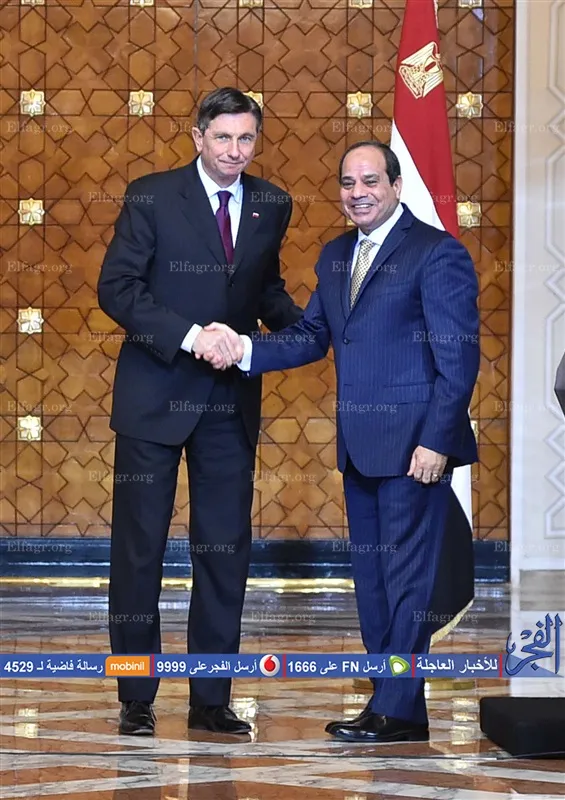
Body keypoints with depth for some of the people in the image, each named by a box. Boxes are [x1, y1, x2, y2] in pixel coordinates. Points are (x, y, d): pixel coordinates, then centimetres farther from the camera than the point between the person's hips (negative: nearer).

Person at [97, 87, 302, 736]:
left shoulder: (271, 206, 6)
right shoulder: (151, 197, -6)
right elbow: (116, 288, -11)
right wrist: (191, 335, -23)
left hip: (231, 401, 4)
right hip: (155, 397, -3)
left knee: (225, 550, 5)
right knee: (139, 548, 3)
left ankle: (211, 700, 15)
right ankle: (136, 699, 14)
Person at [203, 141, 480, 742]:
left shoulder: (436, 253, -8)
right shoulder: (335, 257, 16)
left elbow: (458, 357, -12)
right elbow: (312, 336, 14)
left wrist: (436, 441, -17)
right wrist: (245, 350, -3)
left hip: (412, 444, -8)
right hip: (360, 445, 8)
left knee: (407, 575, -4)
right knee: (371, 576, 12)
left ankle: (398, 712, 1)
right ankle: (392, 702, 20)